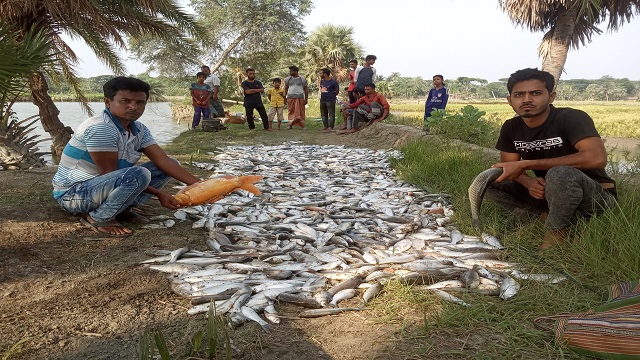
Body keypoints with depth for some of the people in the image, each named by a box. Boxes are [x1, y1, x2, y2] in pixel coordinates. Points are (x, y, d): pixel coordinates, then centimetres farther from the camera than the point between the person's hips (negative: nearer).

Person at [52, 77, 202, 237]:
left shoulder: (139, 129, 0)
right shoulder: (100, 129, -25)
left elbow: (163, 160, -6)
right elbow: (109, 175, -23)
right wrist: (158, 193, -23)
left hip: (105, 184, 8)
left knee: (167, 167, 2)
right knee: (138, 175, -34)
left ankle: (122, 209, 0)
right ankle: (97, 218, -13)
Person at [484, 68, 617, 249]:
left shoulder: (571, 118, -21)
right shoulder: (511, 128, -3)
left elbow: (596, 158, -36)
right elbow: (509, 168, 1)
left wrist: (525, 164, -33)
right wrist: (529, 182, -25)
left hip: (596, 195, -6)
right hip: (548, 193, 6)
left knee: (560, 173, -38)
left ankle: (556, 232, -15)